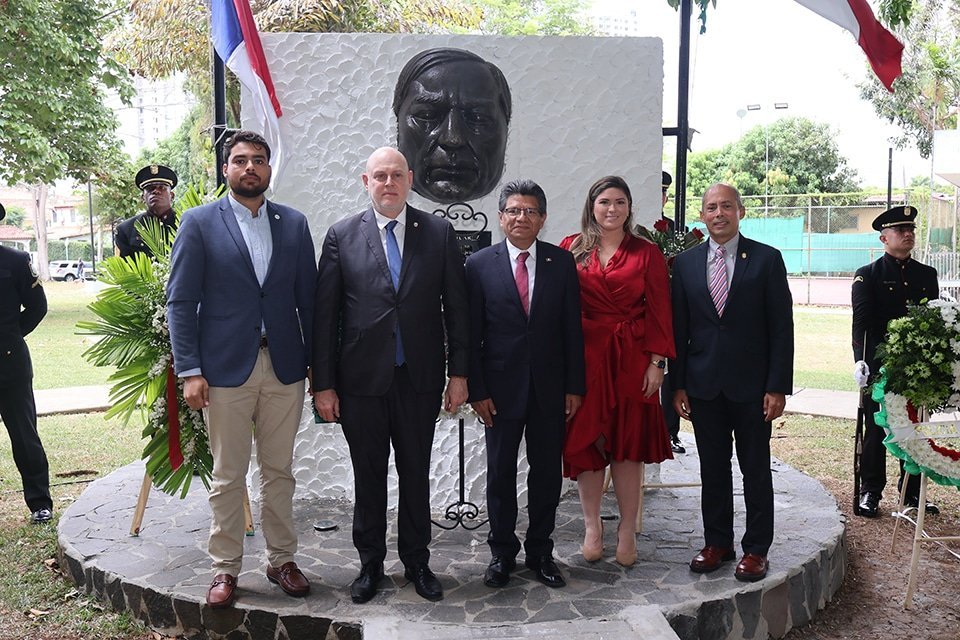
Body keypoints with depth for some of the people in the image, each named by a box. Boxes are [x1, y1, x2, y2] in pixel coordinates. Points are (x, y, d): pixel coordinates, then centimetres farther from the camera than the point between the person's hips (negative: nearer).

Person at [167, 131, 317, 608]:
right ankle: (225, 568, 19)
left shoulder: (294, 224, 8)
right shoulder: (199, 223, 0)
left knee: (279, 471, 11)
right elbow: (180, 301, -2)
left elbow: (308, 297, 9)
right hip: (225, 368, -2)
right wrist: (190, 371, -9)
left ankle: (281, 560, 24)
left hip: (284, 367, 3)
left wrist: (317, 362, 5)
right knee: (228, 476, 6)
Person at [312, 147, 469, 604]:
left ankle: (416, 562, 29)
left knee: (416, 473, 12)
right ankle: (370, 564, 28)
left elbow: (456, 305, 3)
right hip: (362, 378, 0)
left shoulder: (439, 232, 2)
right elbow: (325, 314, -1)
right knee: (368, 475, 11)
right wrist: (324, 383, -4)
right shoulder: (342, 236, 0)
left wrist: (459, 372, 0)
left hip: (420, 378, 1)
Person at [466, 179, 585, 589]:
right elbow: (472, 335, -2)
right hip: (501, 388, -1)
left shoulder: (562, 263, 2)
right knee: (500, 473, 9)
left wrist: (575, 386, -1)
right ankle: (502, 552, 25)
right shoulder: (479, 265, -2)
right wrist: (477, 390, -7)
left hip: (550, 388, 1)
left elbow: (572, 329, 3)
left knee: (547, 474, 10)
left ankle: (540, 551, 26)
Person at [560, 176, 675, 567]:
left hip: (632, 359, 0)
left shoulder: (647, 253, 4)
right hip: (585, 356, 1)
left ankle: (627, 531, 16)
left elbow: (659, 311, 2)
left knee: (628, 444, 4)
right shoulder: (571, 249, 5)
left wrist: (657, 362, -6)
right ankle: (592, 525, 20)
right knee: (586, 440, 6)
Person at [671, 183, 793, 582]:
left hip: (752, 384, -2)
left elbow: (781, 327, -4)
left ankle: (756, 549, 19)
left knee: (756, 469, 7)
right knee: (712, 468, 11)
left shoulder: (767, 259, -2)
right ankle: (716, 542, 24)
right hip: (703, 384, 3)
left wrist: (778, 386, -10)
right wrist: (678, 384, 2)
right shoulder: (686, 263, 6)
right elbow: (679, 328, 7)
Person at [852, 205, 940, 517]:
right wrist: (866, 364, -16)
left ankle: (912, 492, 22)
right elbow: (863, 323, -8)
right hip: (878, 368, -4)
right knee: (875, 431, 4)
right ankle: (870, 493, 13)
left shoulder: (927, 274, 12)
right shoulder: (867, 275, 0)